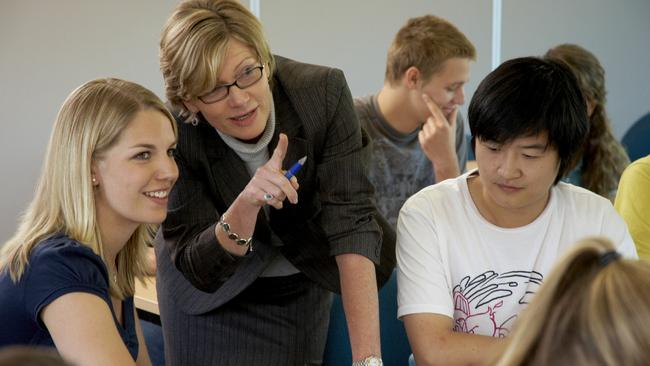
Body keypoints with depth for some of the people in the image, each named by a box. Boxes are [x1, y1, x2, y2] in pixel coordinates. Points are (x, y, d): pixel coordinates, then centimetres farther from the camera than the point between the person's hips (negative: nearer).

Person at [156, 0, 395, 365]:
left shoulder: (324, 93, -27)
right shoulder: (174, 137, -29)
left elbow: (352, 223, -31)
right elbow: (198, 270, -24)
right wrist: (246, 205, -44)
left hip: (303, 288, 2)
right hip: (216, 297, -1)